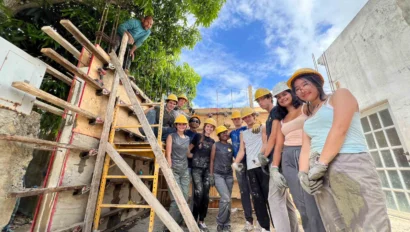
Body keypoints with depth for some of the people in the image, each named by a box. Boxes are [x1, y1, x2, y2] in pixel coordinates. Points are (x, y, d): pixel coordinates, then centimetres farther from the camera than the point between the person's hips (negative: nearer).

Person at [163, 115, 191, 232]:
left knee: (184, 198, 9)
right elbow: (168, 154, -8)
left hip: (185, 170, 6)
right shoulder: (171, 136, -2)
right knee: (176, 199, -9)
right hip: (174, 170, -6)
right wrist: (169, 170, -13)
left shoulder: (187, 138, 13)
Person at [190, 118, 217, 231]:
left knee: (206, 195, 4)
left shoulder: (212, 141, 13)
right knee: (199, 192, -11)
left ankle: (201, 221, 19)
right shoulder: (198, 136, 2)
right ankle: (194, 219, 8)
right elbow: (189, 149, 2)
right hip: (196, 168, -4)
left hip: (207, 169, 4)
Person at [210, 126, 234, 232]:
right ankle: (220, 223, 7)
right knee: (226, 198, -15)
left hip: (229, 175, 4)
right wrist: (211, 175, -5)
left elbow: (232, 160, 13)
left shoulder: (231, 146, 8)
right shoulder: (215, 145, -1)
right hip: (218, 175, -4)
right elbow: (212, 160, -2)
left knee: (227, 200, 8)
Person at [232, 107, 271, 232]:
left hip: (263, 165, -4)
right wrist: (236, 162, -6)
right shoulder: (242, 133, 19)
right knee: (257, 197, 6)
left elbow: (265, 143, -7)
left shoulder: (262, 127, 7)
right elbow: (242, 150, 11)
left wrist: (260, 157, -25)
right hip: (250, 168, 4)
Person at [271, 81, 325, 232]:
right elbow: (278, 145, 13)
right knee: (301, 204, 6)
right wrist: (274, 168, 5)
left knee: (313, 201, -6)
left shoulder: (306, 108, 8)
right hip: (288, 159, 4)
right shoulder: (281, 120, 19)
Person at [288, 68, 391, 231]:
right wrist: (303, 173, -8)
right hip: (320, 173, 6)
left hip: (350, 164, -5)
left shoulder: (339, 95, 6)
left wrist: (321, 164, -17)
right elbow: (306, 148, 9)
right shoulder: (308, 118, 21)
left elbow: (340, 129, -11)